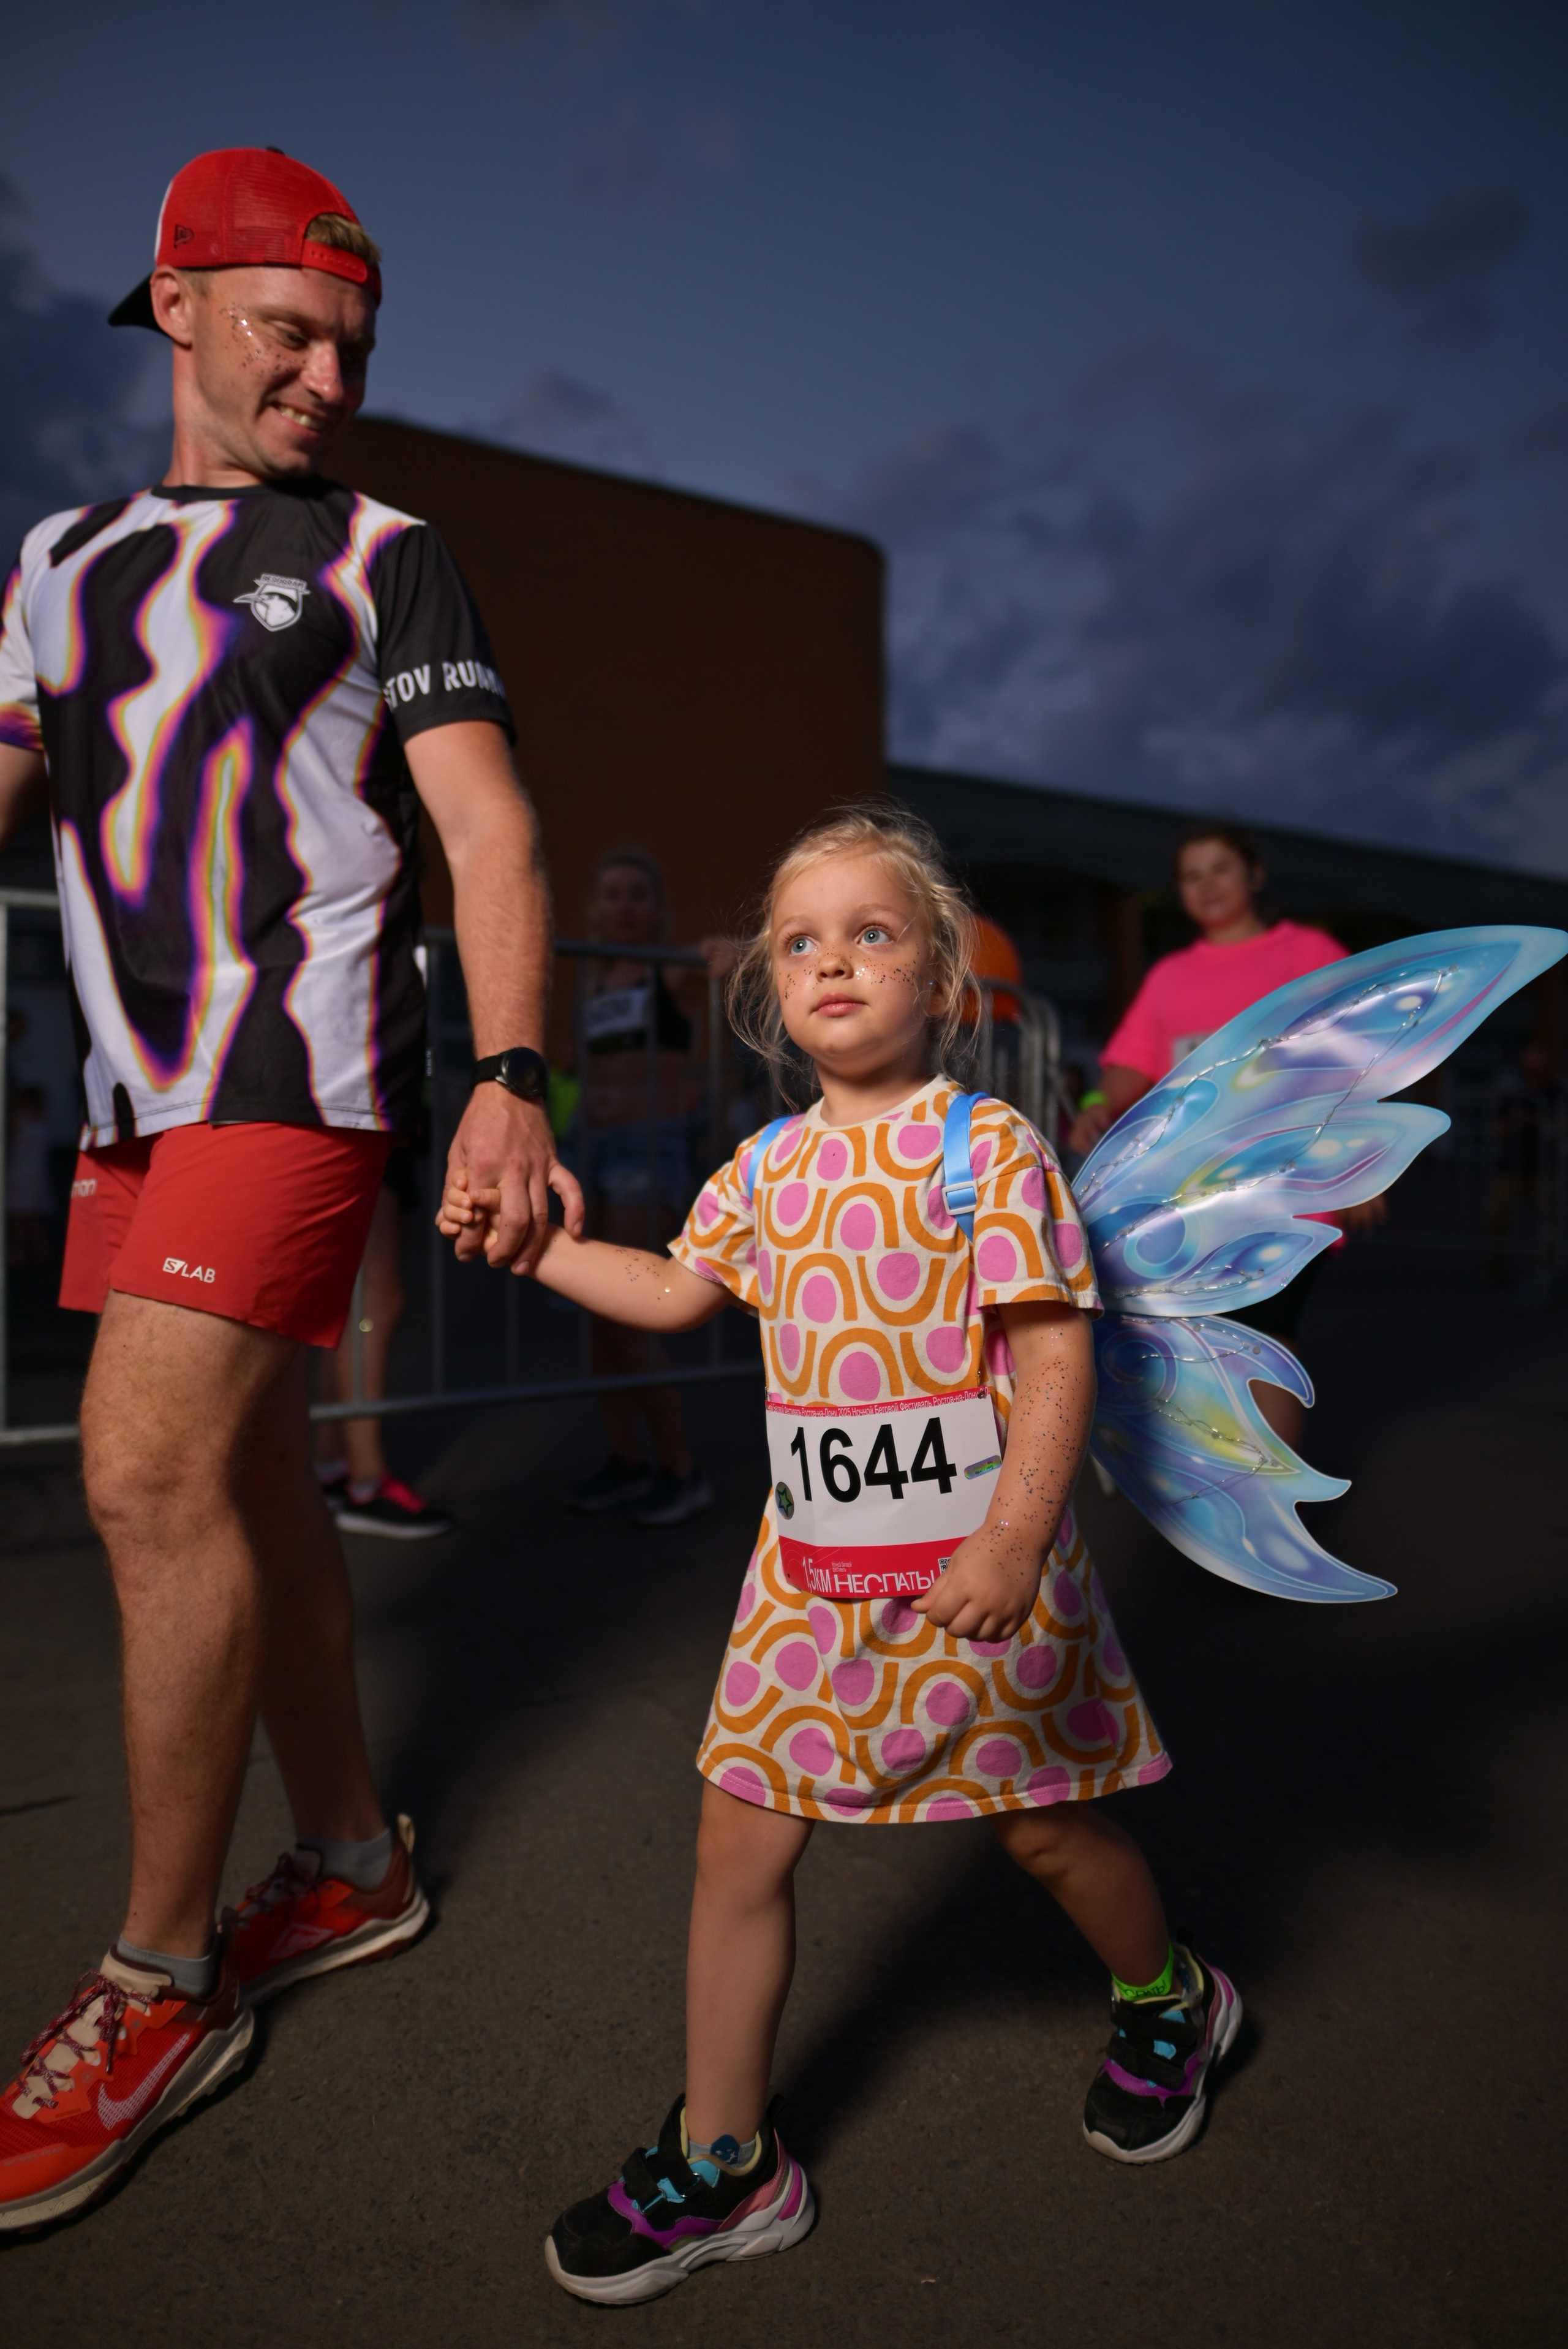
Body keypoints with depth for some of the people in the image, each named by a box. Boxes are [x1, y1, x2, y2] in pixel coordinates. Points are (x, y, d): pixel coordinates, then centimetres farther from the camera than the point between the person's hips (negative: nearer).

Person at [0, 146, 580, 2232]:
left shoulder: (386, 561, 6)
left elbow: (493, 836, -5)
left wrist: (511, 1081, -19)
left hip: (304, 1064, -6)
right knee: (243, 1480, 9)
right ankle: (352, 1867, 27)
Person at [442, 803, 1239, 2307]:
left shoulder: (990, 1147, -12)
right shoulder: (768, 1166, 5)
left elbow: (1053, 1355, -17)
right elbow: (676, 1294, 18)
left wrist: (1016, 1535, -29)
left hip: (976, 1571, -4)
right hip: (812, 1573, 5)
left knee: (1043, 1826, 15)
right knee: (738, 1844, 6)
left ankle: (1169, 2006, 48)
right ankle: (722, 2159, 26)